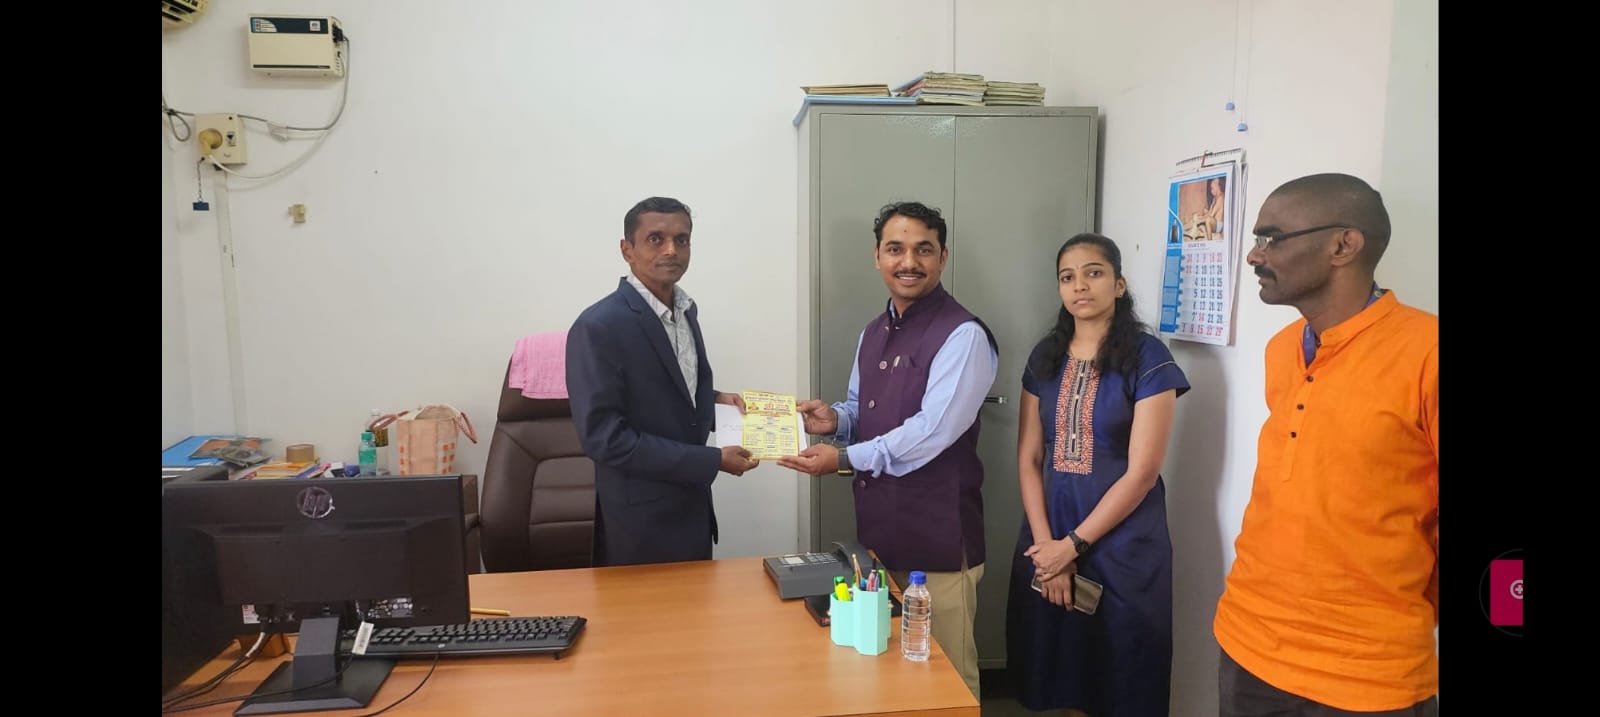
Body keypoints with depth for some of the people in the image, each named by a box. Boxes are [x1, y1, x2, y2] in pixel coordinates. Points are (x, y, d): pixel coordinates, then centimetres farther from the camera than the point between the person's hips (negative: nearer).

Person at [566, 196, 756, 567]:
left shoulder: (685, 310, 5)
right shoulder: (599, 327, -21)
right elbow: (604, 437, -24)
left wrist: (713, 398, -1)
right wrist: (712, 461, -21)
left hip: (692, 505, 8)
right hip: (640, 519, -8)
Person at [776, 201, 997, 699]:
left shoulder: (962, 335, -15)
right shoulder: (874, 333, 11)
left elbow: (932, 431, -23)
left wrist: (845, 459, -18)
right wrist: (835, 419, -3)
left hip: (938, 537, -8)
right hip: (878, 531, 8)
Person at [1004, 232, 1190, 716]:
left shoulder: (1148, 358, -9)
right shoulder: (1045, 357, 6)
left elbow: (1141, 472, -13)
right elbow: (1028, 459, 3)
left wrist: (1074, 544, -12)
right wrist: (1046, 545, -7)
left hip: (1122, 546, -4)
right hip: (1049, 542, 4)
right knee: (1064, 677, 14)